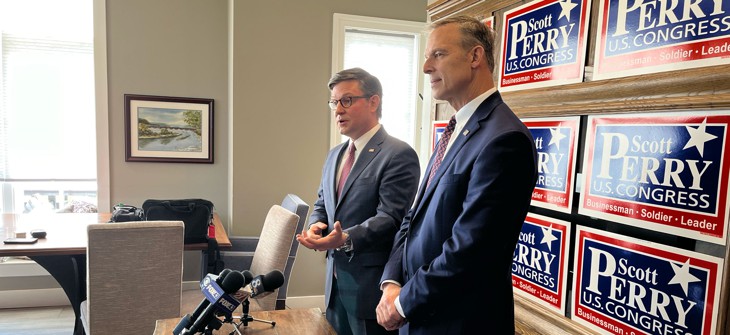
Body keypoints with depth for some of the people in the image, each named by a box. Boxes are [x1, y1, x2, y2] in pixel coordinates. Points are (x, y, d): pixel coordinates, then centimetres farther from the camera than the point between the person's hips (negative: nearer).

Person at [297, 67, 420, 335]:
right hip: (336, 281, 8)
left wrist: (346, 239, -35)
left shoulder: (399, 155, -14)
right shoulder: (335, 155, 12)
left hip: (372, 285, -7)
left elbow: (391, 216, -21)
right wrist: (315, 225, -4)